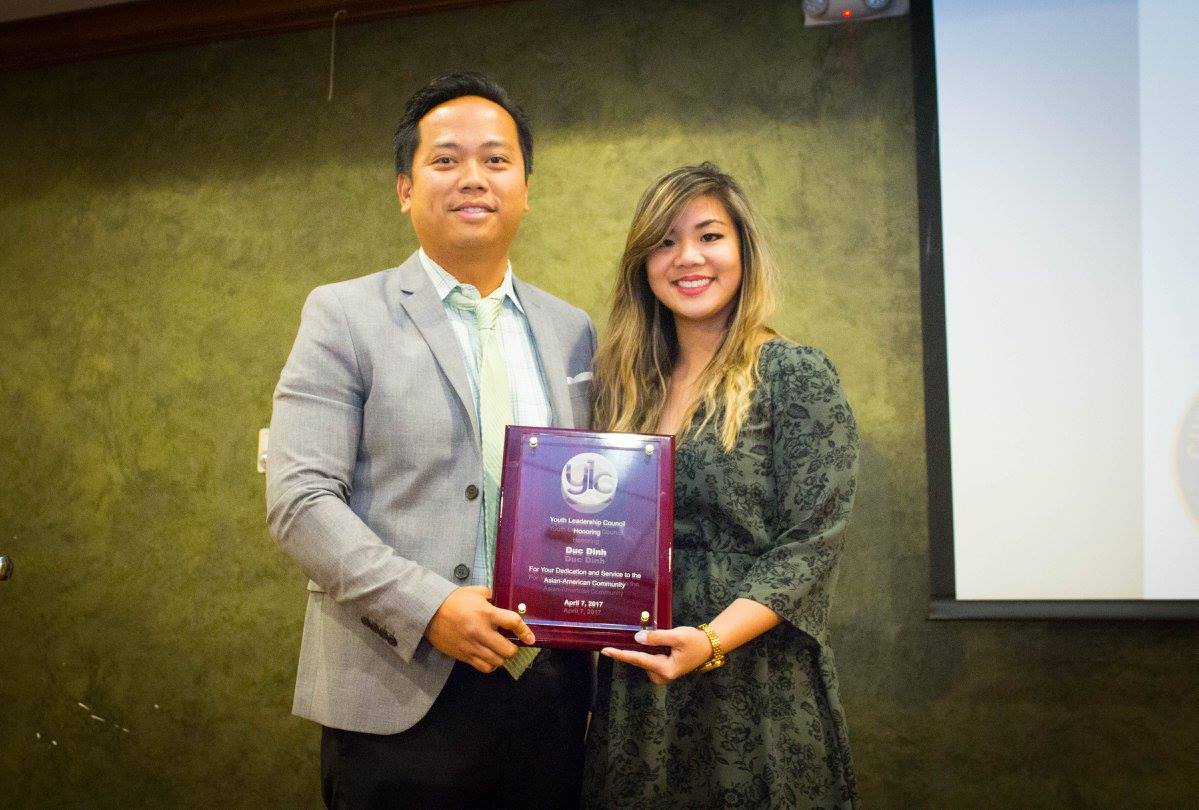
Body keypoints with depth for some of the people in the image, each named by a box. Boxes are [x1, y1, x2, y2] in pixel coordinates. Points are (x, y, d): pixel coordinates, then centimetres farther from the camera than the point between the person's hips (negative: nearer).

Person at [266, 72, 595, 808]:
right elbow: (298, 499, -8)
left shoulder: (573, 331, 10)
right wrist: (426, 607, -18)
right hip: (402, 697, -3)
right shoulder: (345, 315, -1)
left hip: (550, 692, 4)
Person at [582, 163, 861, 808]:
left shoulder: (797, 376, -7)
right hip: (636, 688, 5)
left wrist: (711, 641, -25)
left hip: (757, 683, -4)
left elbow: (810, 544, -14)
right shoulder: (628, 387, 8)